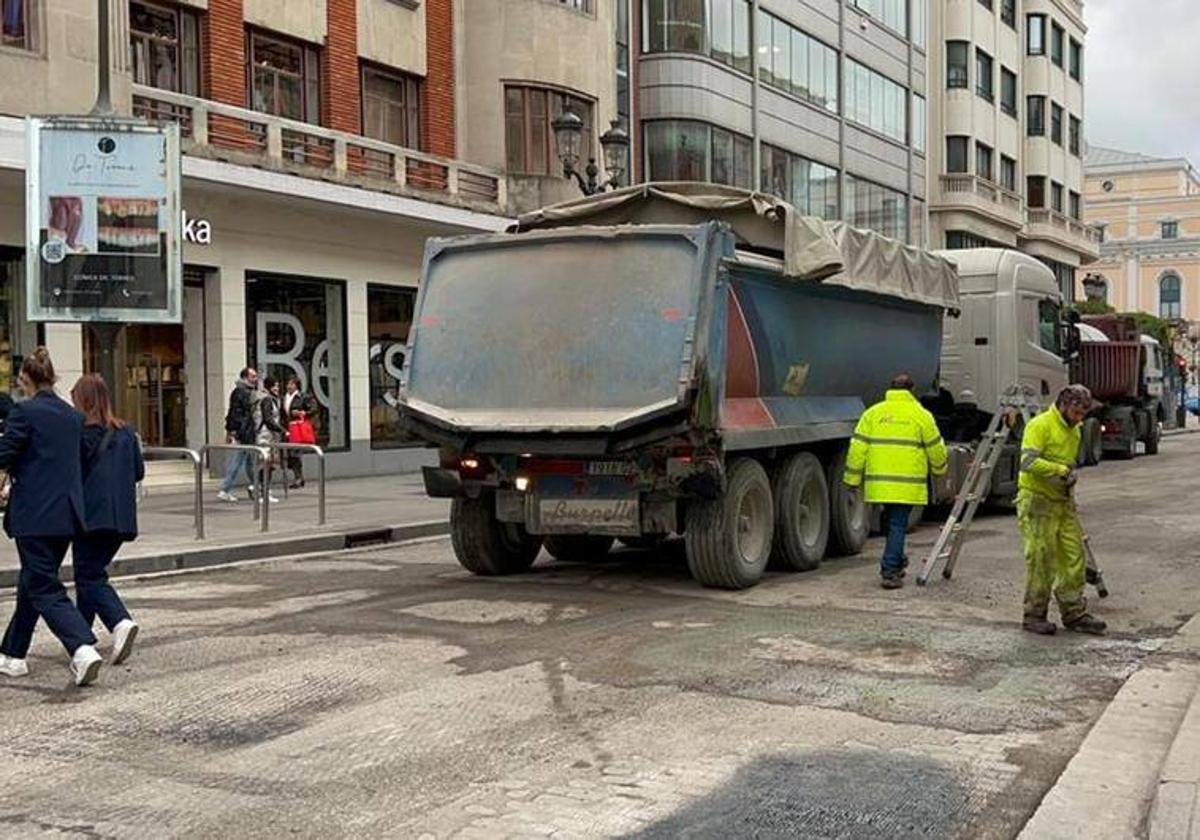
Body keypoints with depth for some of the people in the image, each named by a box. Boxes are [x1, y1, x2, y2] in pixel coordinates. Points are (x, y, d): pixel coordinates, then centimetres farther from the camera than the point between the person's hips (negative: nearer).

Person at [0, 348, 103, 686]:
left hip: (34, 515, -7)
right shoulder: (74, 416, 9)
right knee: (32, 583, 19)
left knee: (44, 588, -4)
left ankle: (83, 649, -21)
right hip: (67, 513, 7)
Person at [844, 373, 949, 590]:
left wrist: (853, 479, 8)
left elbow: (858, 448, 3)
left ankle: (896, 561, 33)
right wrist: (939, 468, 26)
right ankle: (890, 571, -6)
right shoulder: (920, 415, 0)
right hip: (908, 485, -3)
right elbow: (935, 448, 6)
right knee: (898, 525, -1)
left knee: (891, 522, 22)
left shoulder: (872, 413, 7)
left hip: (878, 482, 3)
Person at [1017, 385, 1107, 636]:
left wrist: (1070, 478, 9)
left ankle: (1074, 614, 14)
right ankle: (1034, 616, 6)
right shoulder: (1040, 425, -12)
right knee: (1041, 560, -4)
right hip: (1037, 502, -8)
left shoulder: (1074, 431, 16)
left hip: (1063, 502, 8)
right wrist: (1061, 470, -18)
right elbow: (1028, 462, -22)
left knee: (1074, 557, 6)